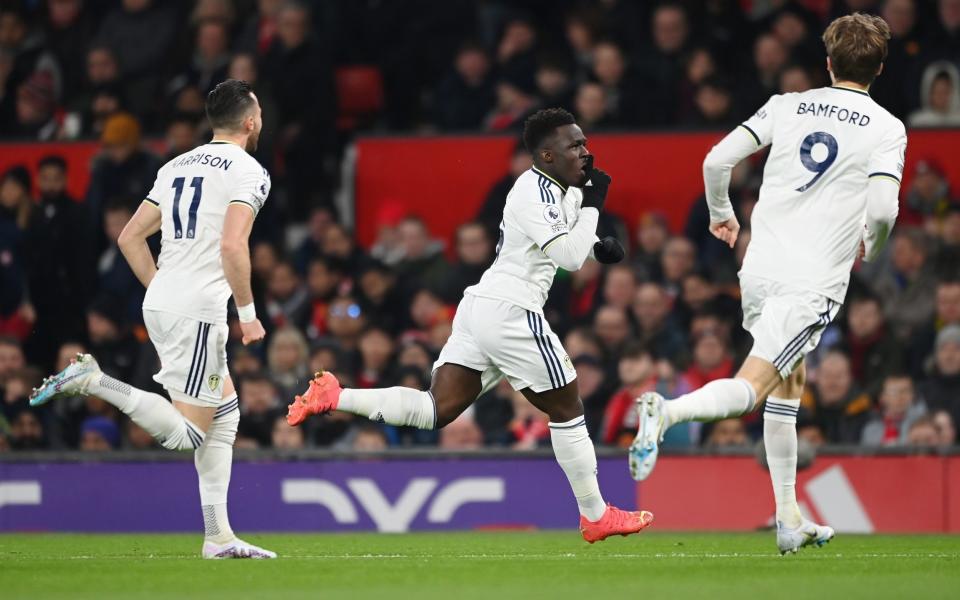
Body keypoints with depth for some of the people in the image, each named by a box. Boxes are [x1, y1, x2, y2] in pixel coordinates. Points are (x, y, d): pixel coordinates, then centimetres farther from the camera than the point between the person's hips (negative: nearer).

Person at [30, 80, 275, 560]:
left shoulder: (177, 166, 18)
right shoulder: (249, 172, -5)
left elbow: (130, 238, 17)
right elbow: (232, 246, -19)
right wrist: (247, 313, -11)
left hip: (159, 304, 9)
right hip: (199, 308, -9)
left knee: (225, 411, 16)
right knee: (188, 431, -6)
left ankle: (218, 536, 13)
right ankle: (93, 381, -18)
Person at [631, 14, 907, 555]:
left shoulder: (787, 107, 9)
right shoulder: (886, 128, -3)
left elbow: (717, 160, 4)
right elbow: (883, 208, -15)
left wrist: (721, 215, 23)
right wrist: (870, 248, 8)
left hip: (760, 268, 5)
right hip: (815, 281, -5)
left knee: (789, 385, 20)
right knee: (749, 389, -10)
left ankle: (789, 519, 22)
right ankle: (666, 412, -38)